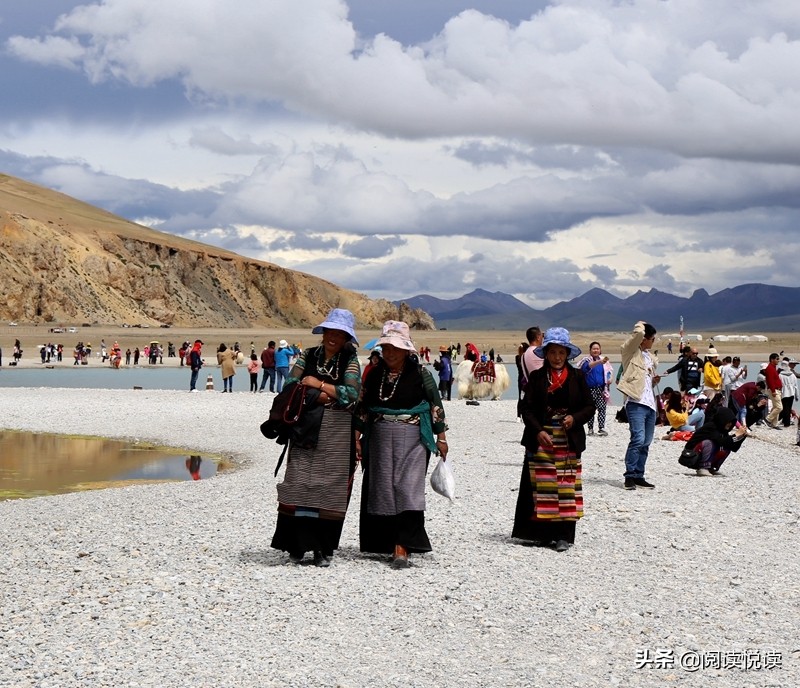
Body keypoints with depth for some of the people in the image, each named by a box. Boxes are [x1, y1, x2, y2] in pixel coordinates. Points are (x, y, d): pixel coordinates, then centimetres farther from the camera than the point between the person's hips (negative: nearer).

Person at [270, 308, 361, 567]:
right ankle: (297, 545, 4)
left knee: (330, 487, 1)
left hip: (337, 434, -1)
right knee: (300, 483, -4)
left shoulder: (350, 360, 3)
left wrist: (318, 384, -8)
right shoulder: (307, 356, 9)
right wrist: (321, 396, -14)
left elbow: (352, 393, -10)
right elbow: (290, 386, -2)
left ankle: (322, 548, 8)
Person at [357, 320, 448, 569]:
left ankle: (403, 547, -15)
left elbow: (435, 406, 0)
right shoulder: (374, 374, 7)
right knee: (382, 490, 5)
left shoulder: (419, 373, -3)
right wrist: (357, 437, 7)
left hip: (412, 440, -4)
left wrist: (441, 437, -1)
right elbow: (363, 408, 12)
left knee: (408, 488, -12)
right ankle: (386, 543, 16)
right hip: (380, 439, 4)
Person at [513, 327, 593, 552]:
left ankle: (564, 536, 4)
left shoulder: (577, 376, 5)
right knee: (541, 487, 0)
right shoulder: (536, 377, 4)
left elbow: (589, 406, 8)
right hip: (540, 440, 0)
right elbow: (527, 409, 0)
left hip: (569, 441, 0)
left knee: (567, 487, 0)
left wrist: (574, 418, -11)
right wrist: (538, 432, -14)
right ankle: (543, 533, 8)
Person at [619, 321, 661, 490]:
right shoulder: (630, 351, 0)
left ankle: (639, 476, 15)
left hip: (650, 403, 8)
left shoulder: (651, 357, 24)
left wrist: (655, 380, 13)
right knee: (638, 439, -17)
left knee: (646, 442, 8)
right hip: (636, 402, -8)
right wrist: (640, 325, 3)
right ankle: (630, 475, -11)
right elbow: (638, 333, -18)